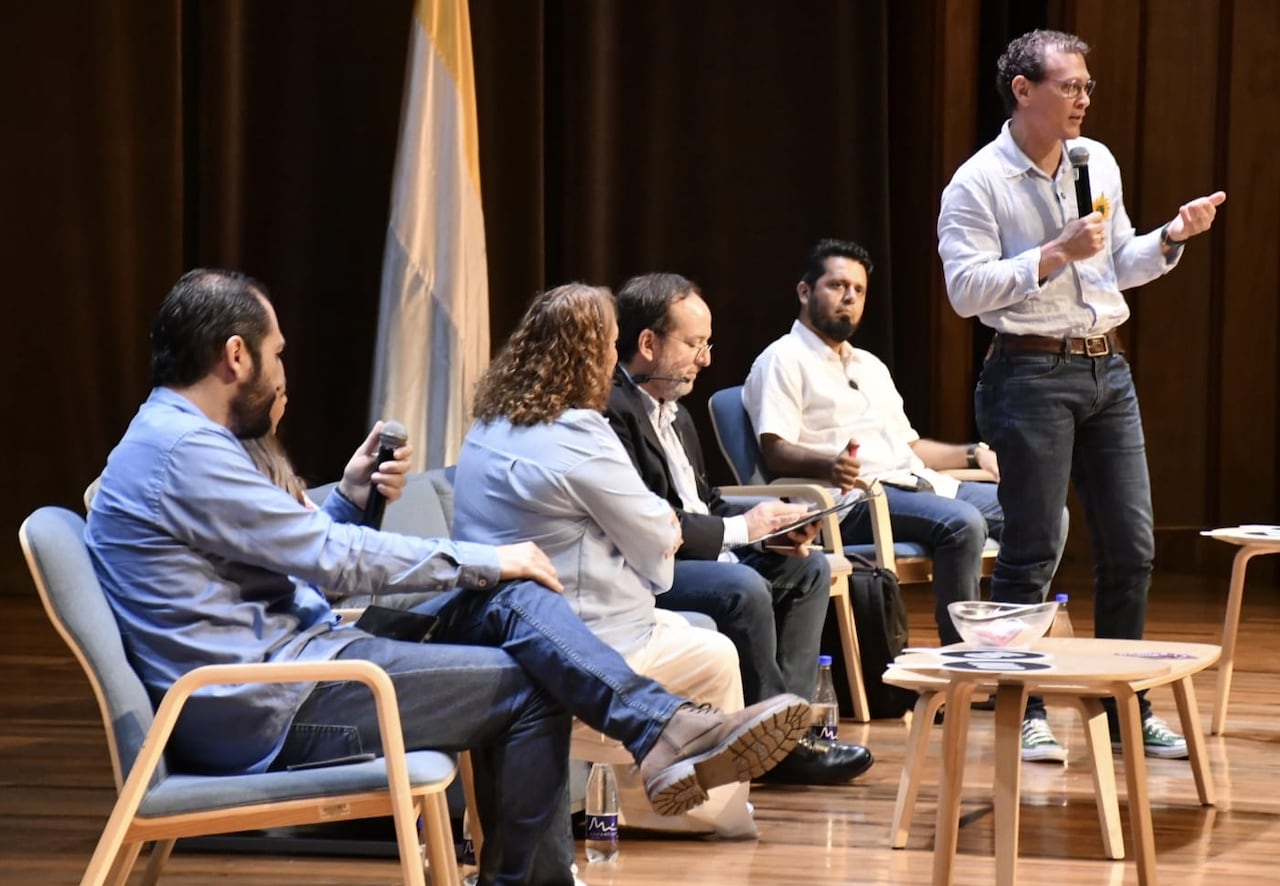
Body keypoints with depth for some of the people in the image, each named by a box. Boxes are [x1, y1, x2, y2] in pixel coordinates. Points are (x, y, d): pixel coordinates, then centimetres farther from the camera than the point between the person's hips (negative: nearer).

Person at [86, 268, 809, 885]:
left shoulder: (173, 439, 17)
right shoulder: (182, 451, -17)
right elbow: (333, 558, -15)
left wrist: (350, 500, 11)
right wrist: (485, 560, -6)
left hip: (276, 668, 10)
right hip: (268, 711, -10)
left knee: (510, 599, 0)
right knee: (529, 686, -7)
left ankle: (665, 730, -12)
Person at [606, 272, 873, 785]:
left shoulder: (674, 413, 17)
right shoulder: (611, 411, -18)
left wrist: (771, 527, 0)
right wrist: (740, 528, -17)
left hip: (700, 555, 11)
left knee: (808, 567, 9)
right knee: (742, 589, -31)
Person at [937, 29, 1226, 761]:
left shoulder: (1098, 163, 11)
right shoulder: (978, 185, -8)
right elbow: (967, 289, -16)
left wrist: (1172, 237, 1)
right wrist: (1056, 253, -20)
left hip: (1107, 371, 6)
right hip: (1033, 376, -6)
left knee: (1131, 547, 7)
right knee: (1030, 554, -3)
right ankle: (1022, 711, 7)